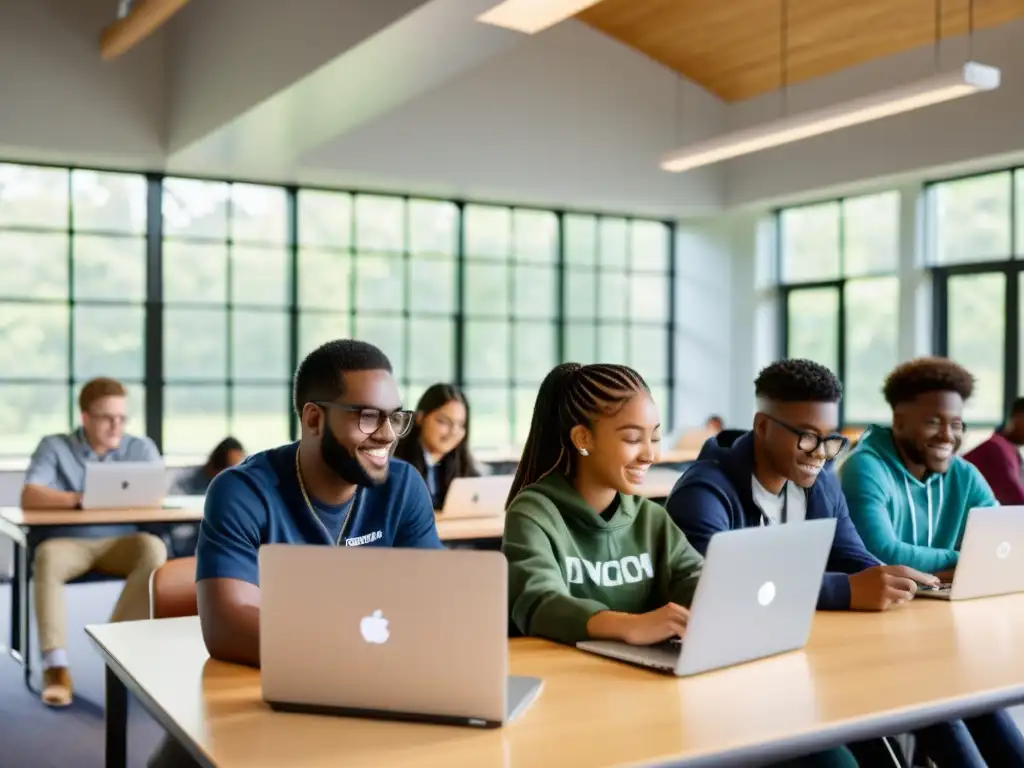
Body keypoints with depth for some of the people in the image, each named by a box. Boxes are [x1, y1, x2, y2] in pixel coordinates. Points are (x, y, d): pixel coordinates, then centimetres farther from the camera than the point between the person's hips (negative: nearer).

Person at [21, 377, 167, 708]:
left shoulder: (141, 448, 7)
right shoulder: (54, 446, 2)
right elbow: (29, 497, -13)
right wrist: (80, 499, -25)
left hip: (120, 541, 2)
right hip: (66, 542, -1)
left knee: (154, 549, -31)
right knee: (47, 557, -36)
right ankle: (56, 665, -35)